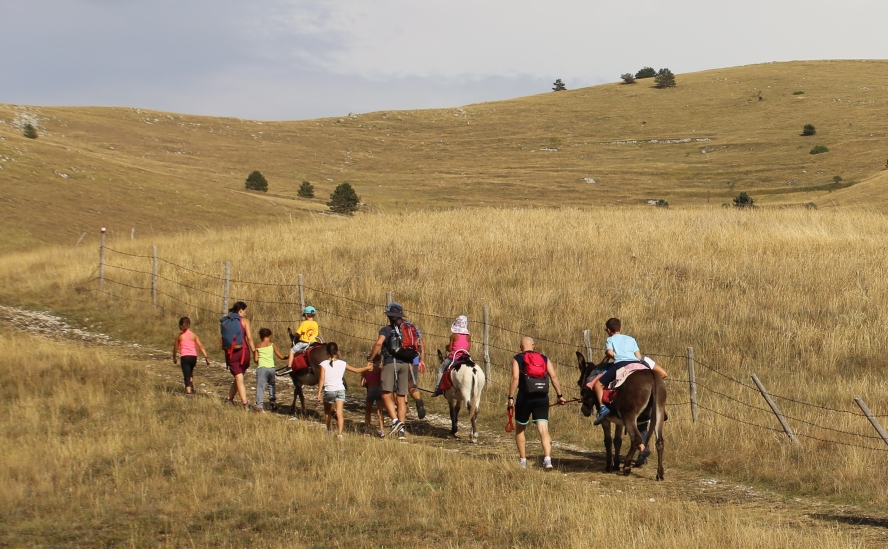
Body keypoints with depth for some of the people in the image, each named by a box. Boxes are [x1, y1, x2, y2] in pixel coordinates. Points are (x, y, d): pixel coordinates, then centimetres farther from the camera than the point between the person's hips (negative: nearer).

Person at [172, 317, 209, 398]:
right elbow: (201, 346, -2)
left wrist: (174, 358, 26)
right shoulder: (193, 335, 3)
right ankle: (191, 387, 11)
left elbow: (175, 348, 9)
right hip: (193, 357, 2)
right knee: (190, 373, 27)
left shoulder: (179, 336, 2)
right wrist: (206, 357, -2)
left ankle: (188, 392, -17)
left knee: (186, 375, -3)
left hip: (184, 357, -2)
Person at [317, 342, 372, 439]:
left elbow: (322, 379, -10)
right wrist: (367, 368, 31)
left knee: (327, 411, 22)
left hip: (328, 391, -1)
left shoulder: (324, 364, -3)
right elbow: (356, 370, 15)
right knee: (339, 412, -7)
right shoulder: (342, 364, 4)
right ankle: (340, 433, -21)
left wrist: (319, 393, -7)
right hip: (340, 390, 1)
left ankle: (328, 430, 37)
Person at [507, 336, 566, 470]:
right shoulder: (544, 359, 10)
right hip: (542, 398, 2)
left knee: (520, 429, 17)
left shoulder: (517, 359, 2)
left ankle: (523, 460, 20)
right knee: (544, 429, -4)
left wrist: (511, 398, -10)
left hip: (524, 398, -2)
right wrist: (559, 395, 4)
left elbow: (515, 378, -11)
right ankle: (547, 458, -23)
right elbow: (554, 377, 1)